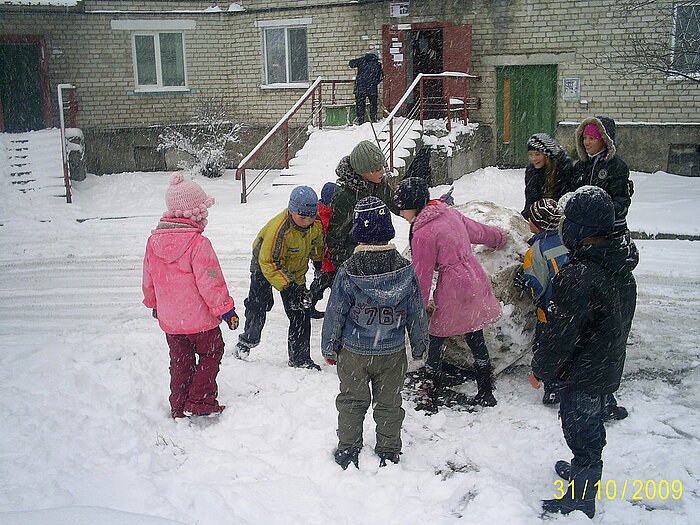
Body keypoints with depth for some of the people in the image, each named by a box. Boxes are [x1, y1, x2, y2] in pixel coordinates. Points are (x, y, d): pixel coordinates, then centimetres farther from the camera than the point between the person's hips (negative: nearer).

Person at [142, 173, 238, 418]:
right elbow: (210, 282, -20)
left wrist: (154, 304, 27)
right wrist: (226, 310, -9)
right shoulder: (198, 243, -22)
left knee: (180, 361, 19)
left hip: (168, 319, 6)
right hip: (199, 318, -6)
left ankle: (179, 407, 26)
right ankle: (200, 402, 12)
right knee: (211, 353, 15)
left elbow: (148, 280, 10)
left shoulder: (153, 241, -1)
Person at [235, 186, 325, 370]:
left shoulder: (316, 225, -16)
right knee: (258, 307, 1)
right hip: (264, 267, -5)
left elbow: (317, 249, 7)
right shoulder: (278, 229, -36)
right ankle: (247, 341, 29)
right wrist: (287, 287, -38)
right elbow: (268, 263, -33)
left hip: (295, 272, 5)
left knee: (300, 314, -1)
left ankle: (300, 358, 8)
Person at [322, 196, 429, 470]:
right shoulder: (405, 269, -12)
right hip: (393, 353, 1)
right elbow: (416, 312, -2)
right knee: (389, 404, 16)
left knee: (352, 402, 17)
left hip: (354, 353, -1)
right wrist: (419, 347, 12)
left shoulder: (348, 272, -18)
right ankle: (389, 453, 29)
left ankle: (348, 451, 27)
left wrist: (330, 348, 6)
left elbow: (335, 314, -8)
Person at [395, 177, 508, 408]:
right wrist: (499, 238, 43)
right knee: (476, 340, 16)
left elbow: (422, 276, -14)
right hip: (476, 282, 8)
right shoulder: (450, 213, 5)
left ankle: (430, 393, 15)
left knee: (436, 340, 7)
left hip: (453, 292, -8)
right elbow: (479, 231, 21)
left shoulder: (423, 233, -18)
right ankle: (485, 394, 24)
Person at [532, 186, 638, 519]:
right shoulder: (622, 271, -1)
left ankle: (580, 499, 22)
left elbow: (561, 333, -24)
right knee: (591, 425, 26)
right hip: (608, 367, 9)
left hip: (582, 374, -9)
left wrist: (541, 369, -9)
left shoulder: (578, 276, -30)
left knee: (580, 431, 7)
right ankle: (583, 471, 48)